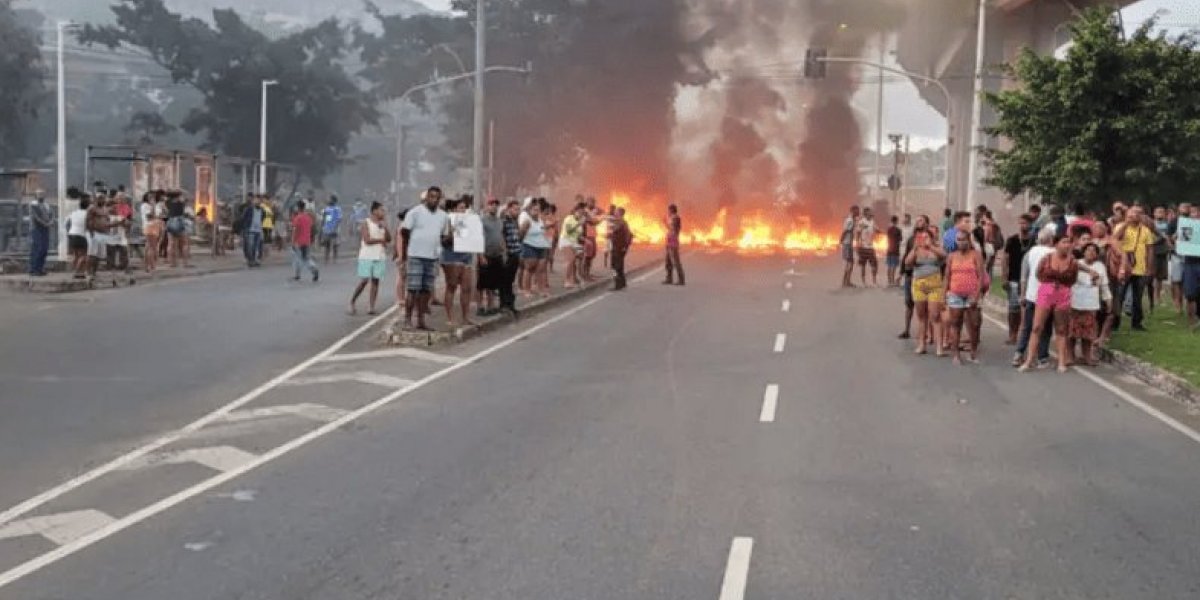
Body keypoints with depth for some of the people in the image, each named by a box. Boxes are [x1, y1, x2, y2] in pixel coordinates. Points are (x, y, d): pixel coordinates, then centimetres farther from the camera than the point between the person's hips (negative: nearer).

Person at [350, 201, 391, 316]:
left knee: (375, 281, 0)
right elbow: (367, 240, -13)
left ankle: (371, 307, 2)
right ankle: (352, 301, 11)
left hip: (380, 257, 5)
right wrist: (381, 240, -5)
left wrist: (385, 227, -8)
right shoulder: (366, 223, -3)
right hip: (367, 257, -5)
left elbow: (389, 240, 5)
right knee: (364, 281, -7)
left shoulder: (382, 224, 12)